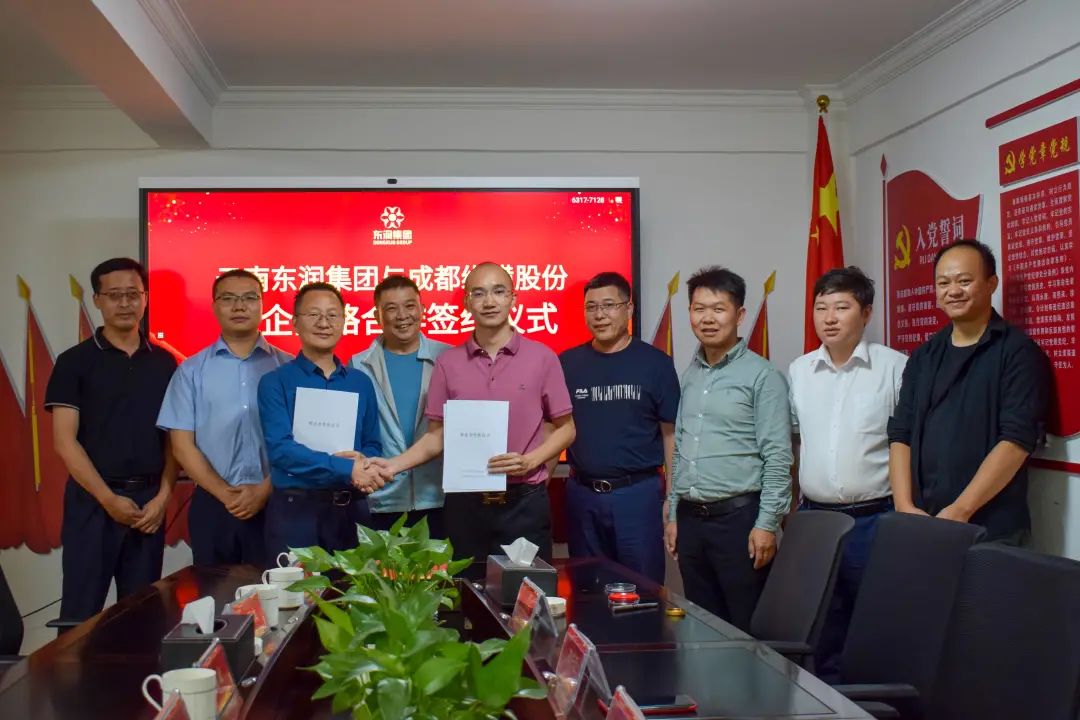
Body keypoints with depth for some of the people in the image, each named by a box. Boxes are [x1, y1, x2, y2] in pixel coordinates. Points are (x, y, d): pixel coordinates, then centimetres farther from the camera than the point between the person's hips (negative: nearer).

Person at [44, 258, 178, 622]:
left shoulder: (164, 363, 8)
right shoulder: (74, 362, -1)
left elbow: (174, 438, 9)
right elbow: (65, 441, -7)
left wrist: (163, 496, -4)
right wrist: (108, 499, -13)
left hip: (149, 501, 3)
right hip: (92, 501, -3)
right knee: (81, 612, -1)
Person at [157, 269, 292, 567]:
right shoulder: (191, 370, 6)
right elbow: (182, 444, 2)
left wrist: (265, 490, -9)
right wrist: (225, 494, -8)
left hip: (273, 503, -1)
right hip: (212, 503, 1)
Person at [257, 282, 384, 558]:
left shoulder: (361, 383, 9)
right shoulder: (275, 382, -3)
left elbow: (373, 445, 10)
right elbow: (280, 449, -15)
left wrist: (363, 464, -14)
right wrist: (347, 468, -23)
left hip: (351, 511, 4)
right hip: (294, 511, -3)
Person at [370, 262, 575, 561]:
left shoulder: (542, 357, -1)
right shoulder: (448, 363, 3)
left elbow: (565, 427, 5)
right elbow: (437, 436, 7)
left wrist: (530, 461, -12)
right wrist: (395, 464, -9)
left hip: (525, 502, -1)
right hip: (464, 503, 1)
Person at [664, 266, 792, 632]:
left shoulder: (762, 375, -7)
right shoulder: (689, 375, 12)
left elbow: (777, 457, -10)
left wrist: (766, 523, -14)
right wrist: (673, 514, 14)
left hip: (739, 517, -6)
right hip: (691, 518, 6)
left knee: (748, 628, 2)